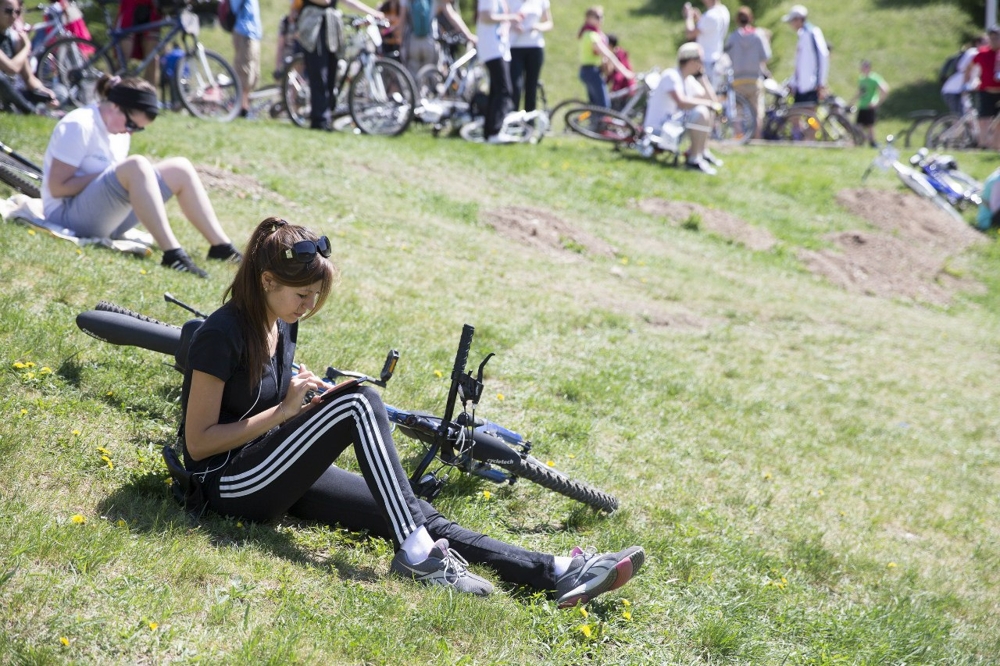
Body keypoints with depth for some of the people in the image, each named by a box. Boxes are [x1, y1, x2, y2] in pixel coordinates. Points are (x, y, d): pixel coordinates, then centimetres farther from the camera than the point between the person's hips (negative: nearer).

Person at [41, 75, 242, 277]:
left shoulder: (120, 132, 12)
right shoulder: (78, 126, -14)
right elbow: (57, 188, -17)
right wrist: (107, 174, -18)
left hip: (108, 219, 9)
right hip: (68, 217, -9)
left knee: (179, 169, 0)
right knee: (136, 166, -33)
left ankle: (221, 246, -4)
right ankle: (172, 253, -42)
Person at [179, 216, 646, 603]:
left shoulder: (282, 324, 9)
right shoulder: (222, 335, -17)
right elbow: (198, 442, -15)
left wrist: (302, 401, -1)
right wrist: (283, 411, -17)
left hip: (274, 475, 8)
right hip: (230, 486, -8)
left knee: (417, 515, -11)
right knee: (359, 403, -27)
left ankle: (554, 574, -20)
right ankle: (415, 555, -28)